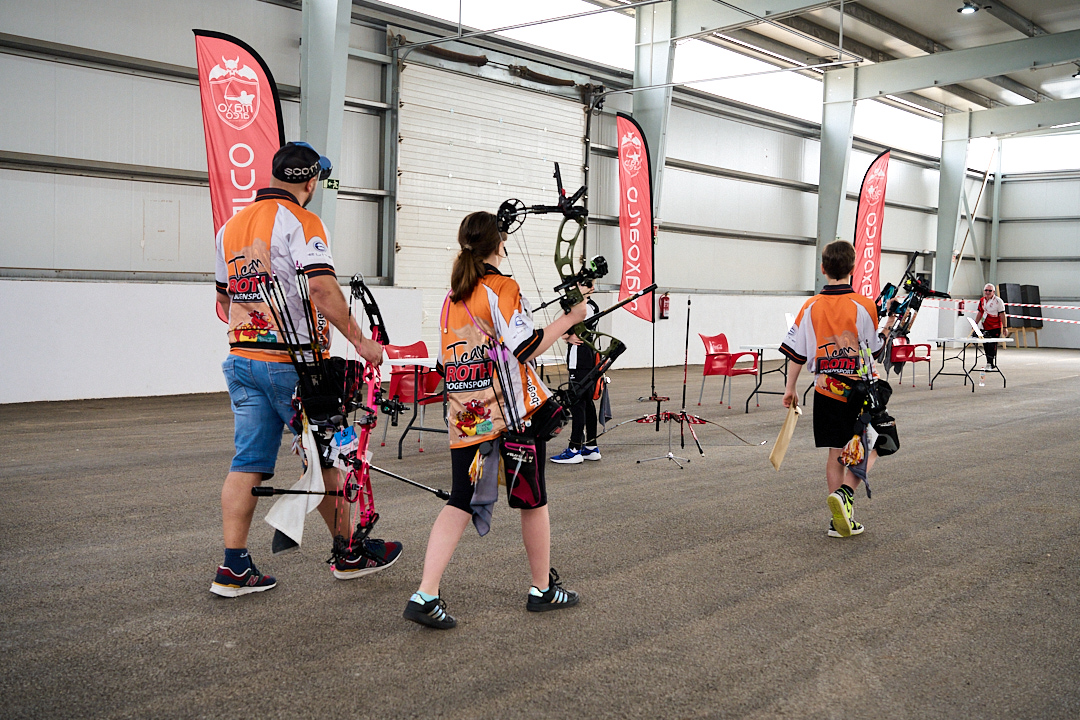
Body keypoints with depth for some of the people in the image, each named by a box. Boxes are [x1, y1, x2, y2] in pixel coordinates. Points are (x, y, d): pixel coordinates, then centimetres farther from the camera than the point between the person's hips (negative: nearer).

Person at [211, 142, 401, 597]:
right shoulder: (301, 222, -11)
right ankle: (350, 553, 20)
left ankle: (234, 568, 7)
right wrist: (358, 339, -17)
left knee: (248, 462, 7)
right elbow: (322, 288, -23)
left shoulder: (231, 226, 13)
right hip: (293, 363, -7)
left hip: (241, 358, 7)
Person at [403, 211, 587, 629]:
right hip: (513, 413, -5)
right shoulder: (503, 288, -8)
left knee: (460, 502, 6)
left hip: (465, 417, 6)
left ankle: (425, 595, -6)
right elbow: (526, 347, -15)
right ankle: (543, 589, 23)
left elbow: (446, 361, 15)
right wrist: (570, 318, -6)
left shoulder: (452, 297, 12)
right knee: (533, 499, 10)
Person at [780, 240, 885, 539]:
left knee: (836, 453, 11)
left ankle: (841, 520, 15)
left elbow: (797, 352, 2)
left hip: (826, 390, 3)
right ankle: (845, 493, -15)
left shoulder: (811, 307, -1)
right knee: (869, 451, 10)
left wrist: (790, 388, 13)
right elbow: (876, 347, -3)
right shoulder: (864, 305, -10)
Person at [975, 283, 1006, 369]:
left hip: (995, 328, -6)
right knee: (986, 347, 9)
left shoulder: (998, 301, -8)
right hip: (985, 328, 6)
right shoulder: (982, 300, 10)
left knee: (992, 346, -9)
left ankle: (991, 364, -5)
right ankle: (989, 364, 19)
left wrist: (1004, 327, -10)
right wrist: (975, 324, 17)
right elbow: (980, 313, 20)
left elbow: (1002, 315, -8)